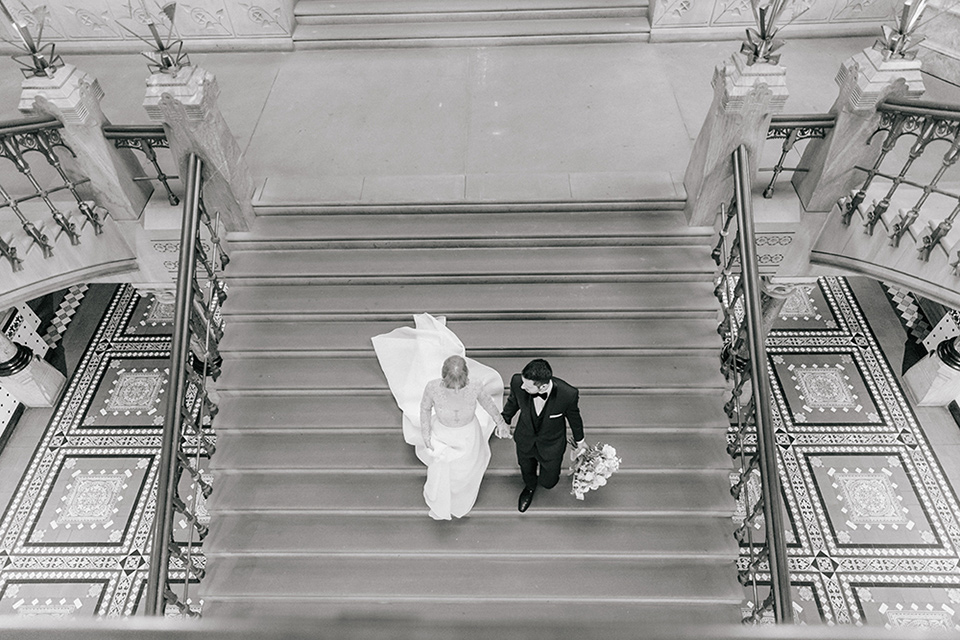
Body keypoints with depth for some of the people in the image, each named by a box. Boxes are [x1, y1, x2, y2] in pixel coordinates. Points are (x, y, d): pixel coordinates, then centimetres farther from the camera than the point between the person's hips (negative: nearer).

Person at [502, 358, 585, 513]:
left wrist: (579, 441, 6)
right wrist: (504, 420, 11)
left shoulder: (568, 394, -38)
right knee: (526, 470, 30)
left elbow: (573, 416, -13)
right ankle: (530, 487, 67)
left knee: (548, 482, 20)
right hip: (525, 440, 2)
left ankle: (544, 466, 56)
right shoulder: (517, 382, -33)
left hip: (551, 445, -2)